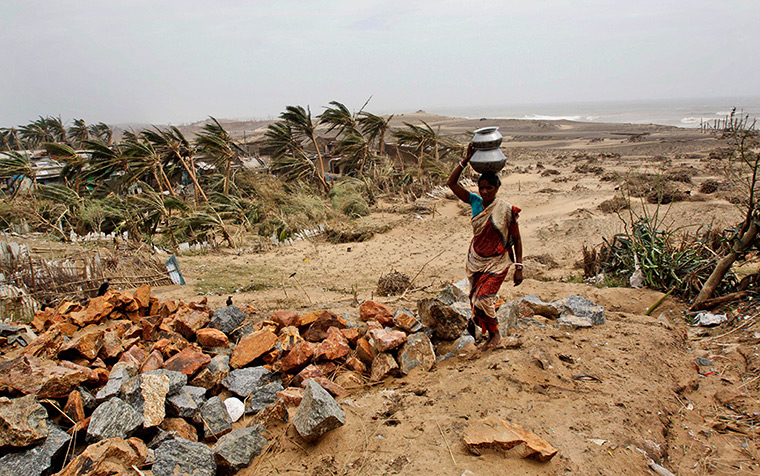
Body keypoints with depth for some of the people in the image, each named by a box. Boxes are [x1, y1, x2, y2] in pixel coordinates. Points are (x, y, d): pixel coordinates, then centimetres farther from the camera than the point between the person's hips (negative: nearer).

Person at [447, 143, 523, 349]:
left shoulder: (506, 210, -16)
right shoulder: (475, 202, -6)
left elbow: (516, 239, -8)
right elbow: (452, 182, -10)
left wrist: (519, 267, -10)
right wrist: (467, 159, -17)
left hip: (496, 262, -5)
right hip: (476, 260, 5)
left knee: (482, 299, -12)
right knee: (475, 299, 12)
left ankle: (495, 334, 14)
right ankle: (489, 332, 33)